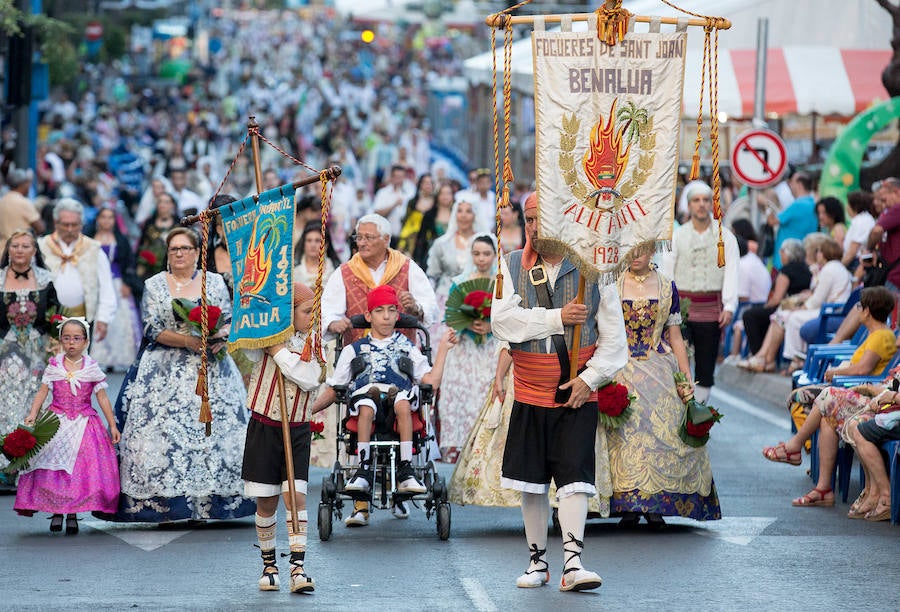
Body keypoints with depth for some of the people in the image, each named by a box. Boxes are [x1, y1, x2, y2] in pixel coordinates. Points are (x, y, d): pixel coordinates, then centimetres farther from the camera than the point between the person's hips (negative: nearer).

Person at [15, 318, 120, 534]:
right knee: (54, 465, -5)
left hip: (83, 424, 0)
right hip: (57, 423, 0)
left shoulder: (92, 368, 2)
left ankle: (73, 514, 3)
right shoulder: (54, 366, 3)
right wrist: (33, 414, -14)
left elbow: (102, 398, 4)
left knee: (81, 467, -6)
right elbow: (42, 392, 1)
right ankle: (56, 511, 5)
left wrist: (112, 425, 2)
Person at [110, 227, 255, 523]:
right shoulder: (154, 285, 5)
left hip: (210, 369, 2)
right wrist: (188, 341, -17)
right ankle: (163, 505, -12)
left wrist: (220, 337, -15)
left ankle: (209, 503, -3)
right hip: (166, 373, -1)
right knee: (163, 431, -11)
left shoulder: (215, 283, 10)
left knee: (213, 428, -6)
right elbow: (153, 331, -4)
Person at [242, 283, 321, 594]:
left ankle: (298, 569, -13)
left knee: (296, 498, -9)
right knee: (266, 502, 5)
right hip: (264, 428, -1)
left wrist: (278, 351, -16)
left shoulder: (310, 344, 3)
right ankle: (269, 565, 20)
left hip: (297, 431, 1)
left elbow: (309, 379, -15)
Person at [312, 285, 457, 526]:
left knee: (402, 401, -37)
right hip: (363, 396, 0)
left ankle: (406, 469, -39)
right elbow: (332, 390, 24)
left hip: (399, 395, 0)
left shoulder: (407, 348, 28)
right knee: (367, 405, -38)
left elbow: (431, 382, 12)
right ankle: (364, 468, -39)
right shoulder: (354, 350, 28)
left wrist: (443, 348, 13)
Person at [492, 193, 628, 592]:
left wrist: (591, 378, -11)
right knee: (531, 482, 7)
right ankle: (537, 561, 18)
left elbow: (614, 336, 0)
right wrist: (557, 318, -18)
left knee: (574, 477, -11)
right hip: (529, 394, 2)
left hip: (577, 395, -2)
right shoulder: (512, 267, 3)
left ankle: (573, 562, -14)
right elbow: (502, 320, -12)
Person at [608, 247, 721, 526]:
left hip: (659, 372, 1)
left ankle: (655, 506, 0)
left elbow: (676, 339, 10)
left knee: (660, 431, -6)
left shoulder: (667, 288, 8)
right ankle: (630, 506, -6)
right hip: (623, 372, -1)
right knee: (627, 432, -10)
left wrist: (686, 378, 2)